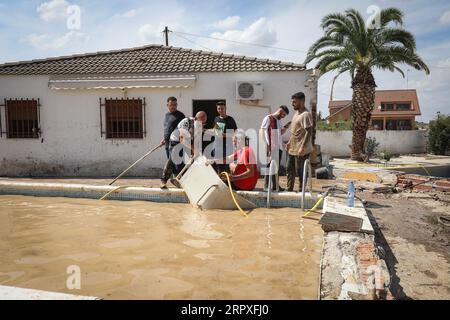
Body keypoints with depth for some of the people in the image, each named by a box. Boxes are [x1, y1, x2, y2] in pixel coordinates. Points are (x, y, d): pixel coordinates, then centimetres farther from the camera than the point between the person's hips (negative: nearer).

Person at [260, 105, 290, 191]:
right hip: (271, 147, -8)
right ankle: (266, 185, 1)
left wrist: (286, 127, 8)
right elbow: (263, 131, -11)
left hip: (278, 147, 8)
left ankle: (275, 185, 17)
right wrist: (267, 145, -17)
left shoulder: (279, 120, 18)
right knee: (270, 166, -5)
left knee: (277, 166, 10)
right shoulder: (268, 118, -6)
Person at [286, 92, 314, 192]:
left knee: (300, 171, 0)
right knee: (290, 169, 14)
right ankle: (289, 189, 25)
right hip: (292, 148, 10)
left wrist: (302, 147, -25)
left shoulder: (306, 114, -17)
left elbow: (309, 132, -21)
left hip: (301, 150, -10)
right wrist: (289, 142, 20)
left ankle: (301, 190, 12)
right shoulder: (296, 113, 13)